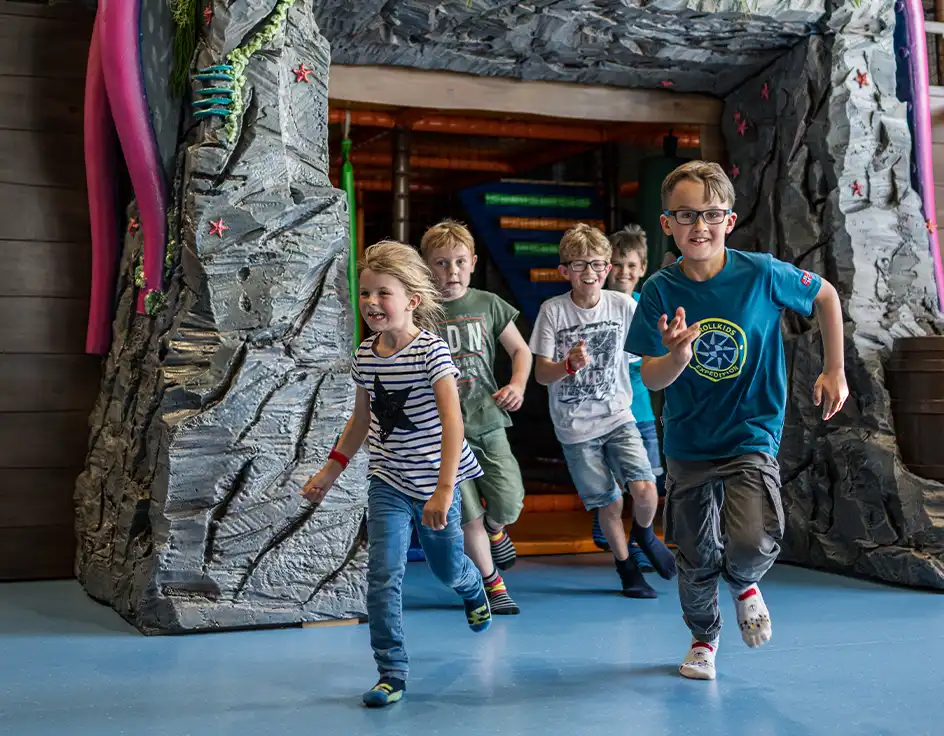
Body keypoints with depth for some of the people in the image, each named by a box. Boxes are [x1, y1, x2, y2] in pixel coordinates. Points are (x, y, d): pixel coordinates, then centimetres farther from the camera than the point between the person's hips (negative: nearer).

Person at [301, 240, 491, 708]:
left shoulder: (430, 351, -21)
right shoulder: (365, 356, -3)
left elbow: (452, 420, -29)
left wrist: (443, 490, -36)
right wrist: (331, 471, 10)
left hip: (433, 481, -3)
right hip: (388, 482, 3)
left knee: (447, 568, 17)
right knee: (383, 576, -9)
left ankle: (473, 591, 54)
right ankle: (392, 674, 1)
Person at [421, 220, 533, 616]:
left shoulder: (488, 304, 3)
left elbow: (520, 349, 14)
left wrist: (517, 384, -5)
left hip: (488, 423, 2)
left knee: (509, 504, -4)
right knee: (468, 515, 0)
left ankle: (495, 529, 35)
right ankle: (492, 583, 22)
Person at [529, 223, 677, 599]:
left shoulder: (623, 305, -5)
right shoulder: (552, 311, -10)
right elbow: (541, 373, -10)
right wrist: (569, 364, -29)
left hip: (617, 416, 1)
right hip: (575, 426, -1)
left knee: (644, 490, -15)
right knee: (610, 503, 5)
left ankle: (644, 533, 20)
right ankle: (625, 565, 31)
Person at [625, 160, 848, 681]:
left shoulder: (762, 274, -13)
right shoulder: (660, 291, -10)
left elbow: (825, 296, 5)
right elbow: (651, 380, -12)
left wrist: (834, 372, 6)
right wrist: (678, 356, -34)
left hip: (751, 437, -2)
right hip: (687, 443, 2)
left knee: (751, 546, -21)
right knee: (696, 559, 12)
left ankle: (743, 583, 17)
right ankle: (703, 637, 42)